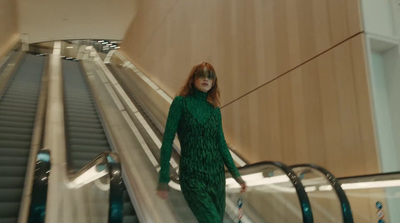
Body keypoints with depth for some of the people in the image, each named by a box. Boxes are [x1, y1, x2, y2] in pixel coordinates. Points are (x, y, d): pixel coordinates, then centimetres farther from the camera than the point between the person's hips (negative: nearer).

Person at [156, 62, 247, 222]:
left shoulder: (214, 109, 9)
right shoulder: (181, 102, -4)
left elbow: (221, 143, 13)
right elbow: (168, 140, -7)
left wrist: (235, 173, 10)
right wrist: (163, 179, -10)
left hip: (216, 173, 5)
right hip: (192, 176, -5)